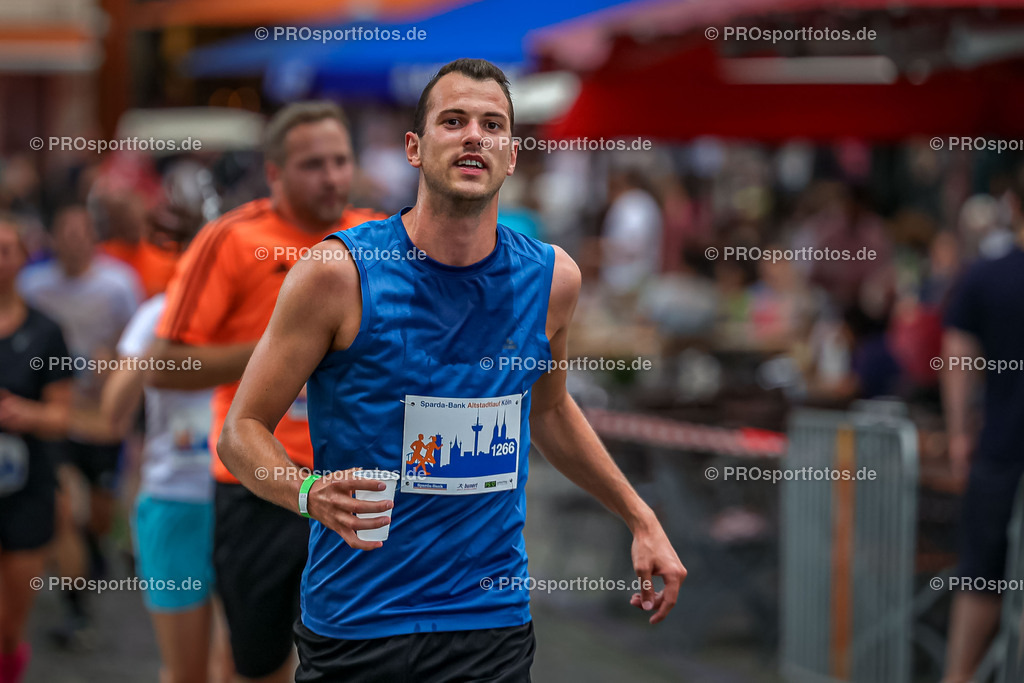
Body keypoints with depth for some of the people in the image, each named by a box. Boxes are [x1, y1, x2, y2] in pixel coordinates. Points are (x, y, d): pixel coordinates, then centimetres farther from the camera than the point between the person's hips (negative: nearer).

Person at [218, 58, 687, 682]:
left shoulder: (551, 278, 2)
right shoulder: (340, 273, -10)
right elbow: (242, 430, -5)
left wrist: (641, 518, 20)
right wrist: (311, 493, -25)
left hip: (494, 626, 2)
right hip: (353, 625, -2)